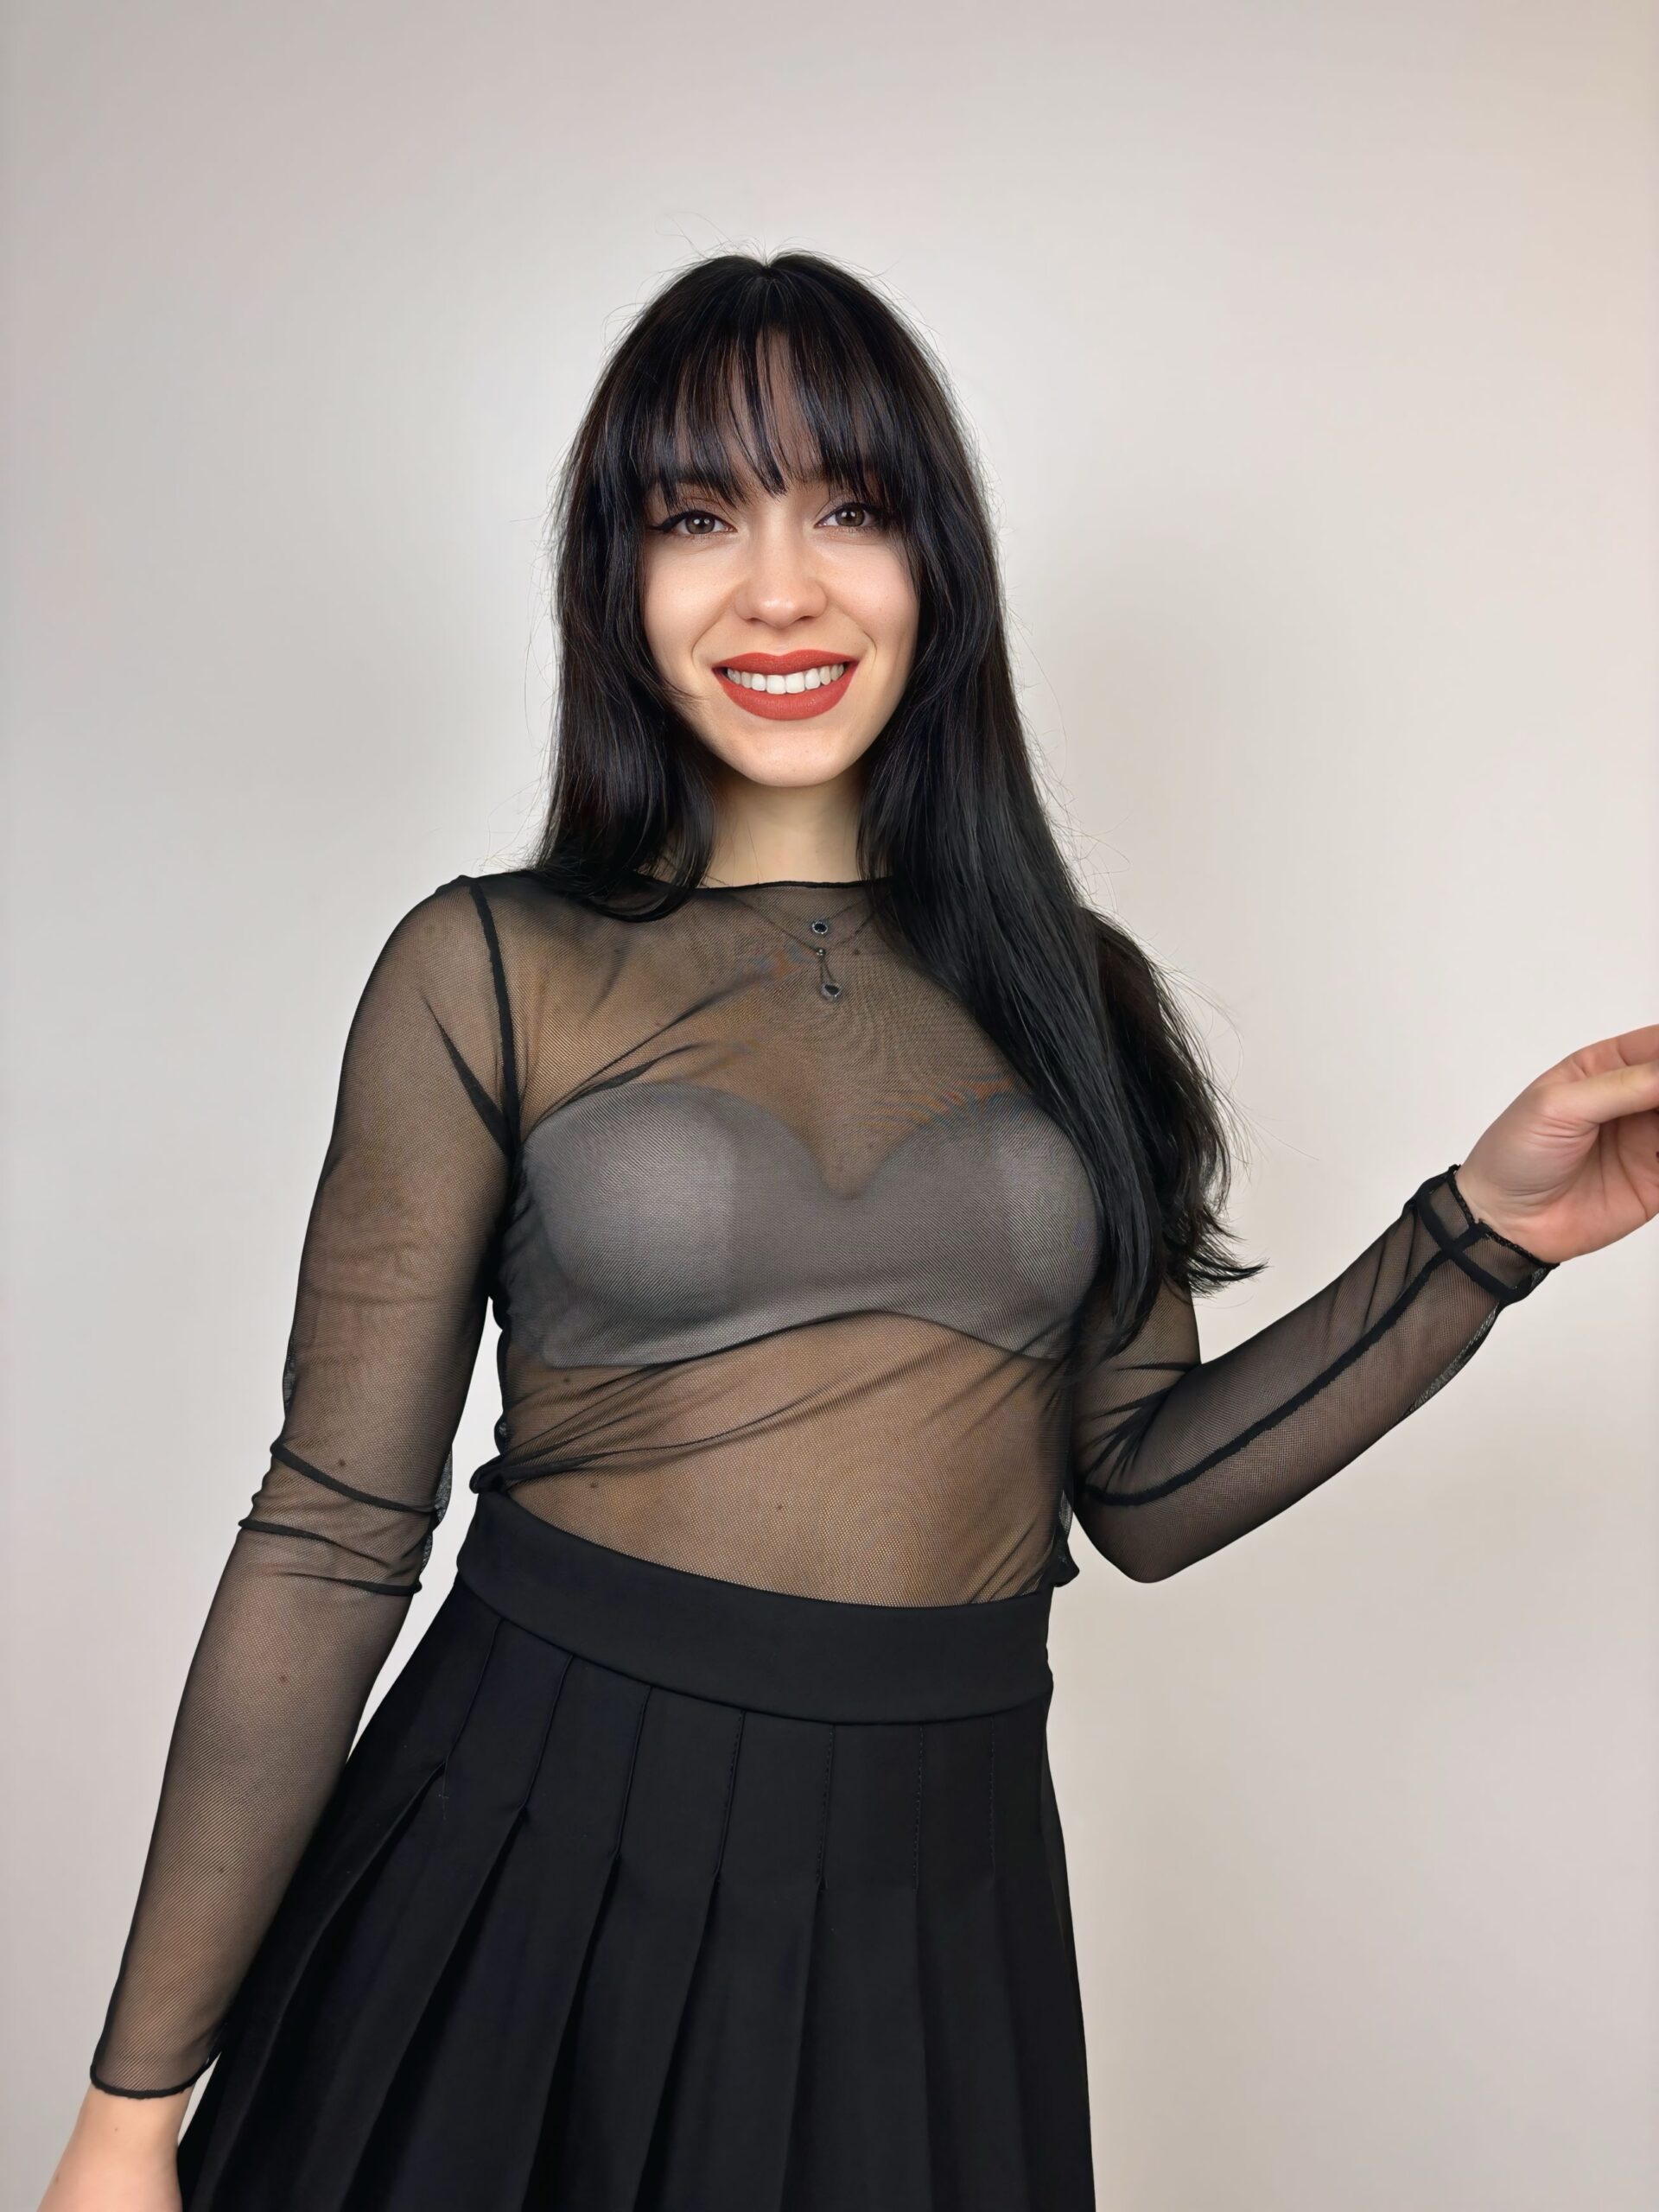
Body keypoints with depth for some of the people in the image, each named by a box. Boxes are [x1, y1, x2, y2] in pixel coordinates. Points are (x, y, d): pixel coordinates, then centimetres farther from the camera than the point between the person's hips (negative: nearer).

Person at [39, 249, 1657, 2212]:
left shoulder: (1064, 983, 4)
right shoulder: (490, 971, -6)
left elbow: (1143, 1490, 4)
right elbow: (334, 1535, -7)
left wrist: (1487, 1229, -4)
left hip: (940, 1881, 3)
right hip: (536, 1844, -2)